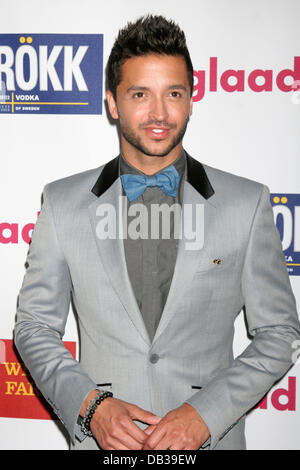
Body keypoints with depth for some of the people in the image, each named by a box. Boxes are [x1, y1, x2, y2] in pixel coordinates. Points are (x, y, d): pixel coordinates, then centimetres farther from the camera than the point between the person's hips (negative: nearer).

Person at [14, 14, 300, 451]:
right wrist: (90, 404, -13)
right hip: (101, 438, 1)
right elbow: (34, 326, 2)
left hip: (209, 436, 0)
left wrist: (205, 413, -14)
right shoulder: (62, 202, -2)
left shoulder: (248, 202, -5)